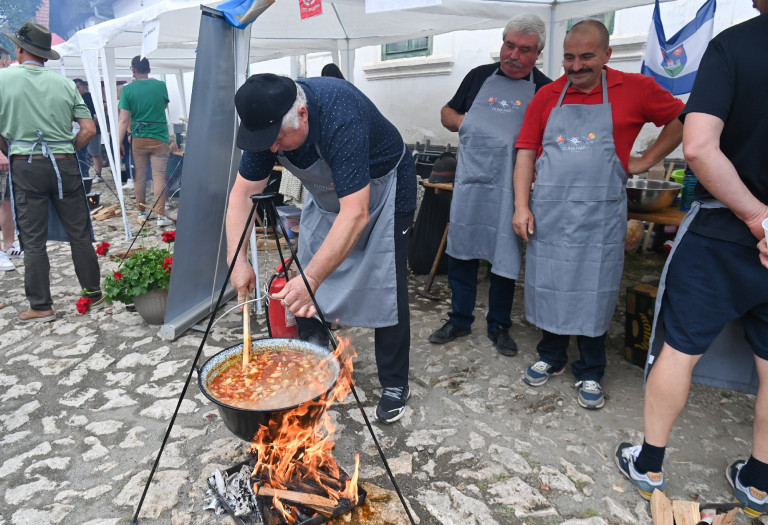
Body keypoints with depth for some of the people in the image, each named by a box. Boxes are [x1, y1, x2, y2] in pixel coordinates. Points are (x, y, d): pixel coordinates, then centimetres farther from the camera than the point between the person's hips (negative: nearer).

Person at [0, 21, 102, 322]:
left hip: (25, 166, -2)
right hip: (64, 165, 2)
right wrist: (66, 151, 11)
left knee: (33, 240, 5)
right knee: (79, 233, 9)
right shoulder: (65, 84, 5)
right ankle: (93, 293, 18)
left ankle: (41, 307, 10)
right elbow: (89, 130, 2)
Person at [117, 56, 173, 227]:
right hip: (159, 138, 0)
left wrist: (119, 142, -1)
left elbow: (123, 120, -6)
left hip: (138, 138, 0)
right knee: (159, 176, -2)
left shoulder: (128, 89, -4)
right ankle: (160, 215, -6)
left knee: (139, 176, 10)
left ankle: (141, 212, 20)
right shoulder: (161, 85, -1)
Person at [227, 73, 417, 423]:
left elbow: (355, 214, -44)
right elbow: (242, 193, -14)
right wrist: (238, 260, -26)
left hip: (381, 191, -6)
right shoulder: (268, 120, -19)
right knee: (303, 293, 5)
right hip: (325, 196, 6)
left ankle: (395, 386, 11)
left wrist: (312, 279, -49)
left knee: (386, 292, -8)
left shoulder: (340, 118, -39)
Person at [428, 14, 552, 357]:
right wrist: (463, 123, -3)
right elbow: (447, 112, 19)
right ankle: (459, 320, 24)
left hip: (510, 190, -2)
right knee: (461, 253, 8)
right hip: (468, 184, 3)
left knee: (505, 259, 5)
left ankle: (499, 326, 23)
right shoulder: (479, 76, 11)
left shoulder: (546, 90, 3)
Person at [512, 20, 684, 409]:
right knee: (548, 286, 9)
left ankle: (589, 374, 22)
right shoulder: (546, 96, 7)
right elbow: (526, 153, 5)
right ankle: (551, 357, 30)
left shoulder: (634, 89, 3)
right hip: (547, 212, 2)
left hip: (599, 215, -1)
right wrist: (521, 206, -4)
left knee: (593, 292, 4)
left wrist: (646, 161, 7)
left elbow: (681, 119, 15)